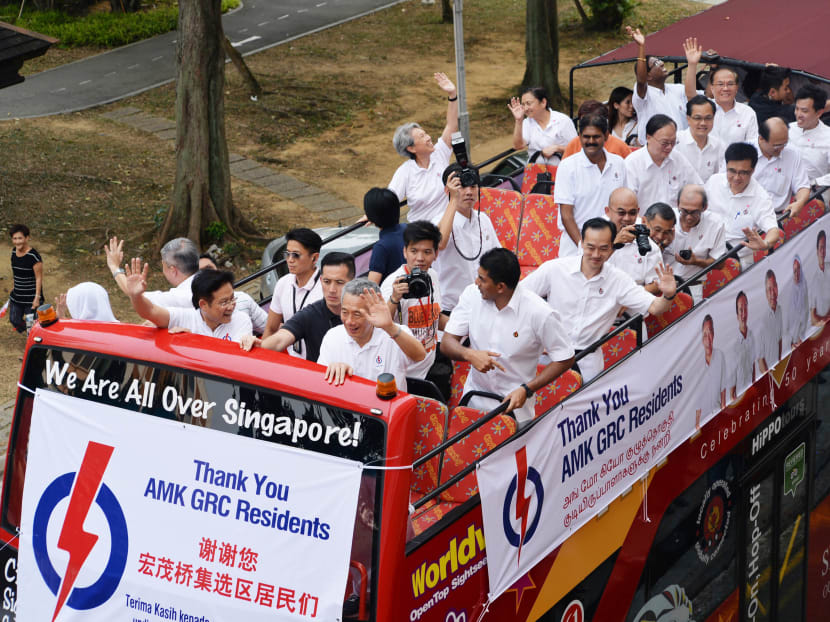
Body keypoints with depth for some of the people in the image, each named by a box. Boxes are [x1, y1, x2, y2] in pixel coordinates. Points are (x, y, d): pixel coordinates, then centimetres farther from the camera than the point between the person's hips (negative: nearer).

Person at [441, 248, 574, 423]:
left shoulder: (539, 313, -15)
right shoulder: (472, 295, -3)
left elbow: (565, 359, -6)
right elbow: (447, 343, -1)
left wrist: (526, 390, -14)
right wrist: (470, 354, -24)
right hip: (473, 401, 4)